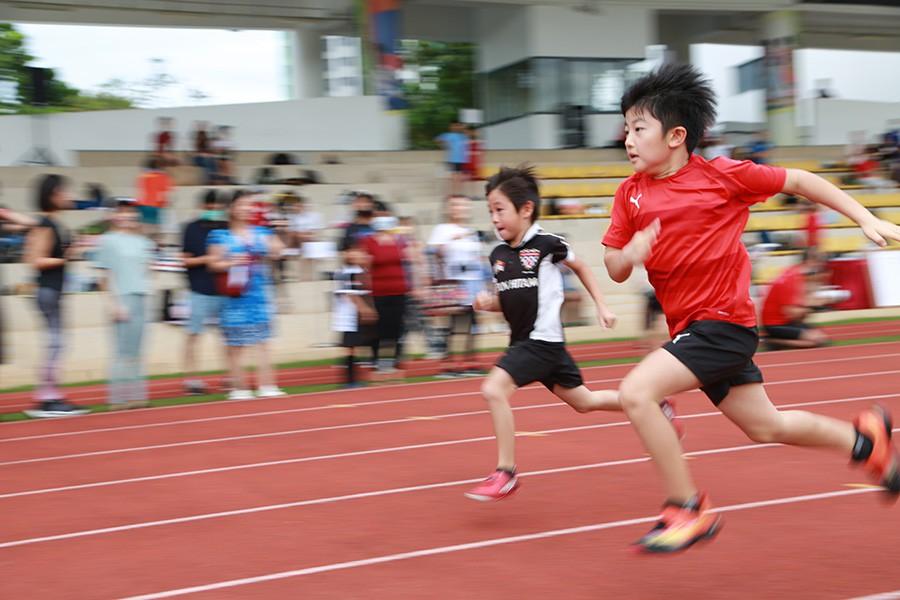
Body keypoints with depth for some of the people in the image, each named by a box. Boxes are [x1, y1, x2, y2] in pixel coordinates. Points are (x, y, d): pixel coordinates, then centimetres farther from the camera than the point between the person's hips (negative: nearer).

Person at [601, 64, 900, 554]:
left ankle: (687, 510, -10)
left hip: (724, 324, -7)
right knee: (766, 427, 19)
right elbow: (615, 270, 6)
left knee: (635, 392, -22)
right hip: (689, 327, 7)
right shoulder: (631, 193, 3)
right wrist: (628, 255, -18)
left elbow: (797, 181, 0)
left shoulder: (720, 175, -11)